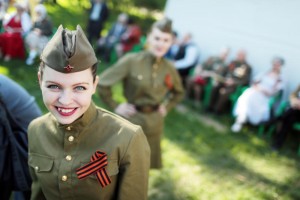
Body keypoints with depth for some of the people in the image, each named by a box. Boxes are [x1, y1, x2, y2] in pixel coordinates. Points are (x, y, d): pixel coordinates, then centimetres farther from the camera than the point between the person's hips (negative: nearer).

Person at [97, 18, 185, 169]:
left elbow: (178, 93, 18)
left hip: (154, 123, 5)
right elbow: (102, 83, -14)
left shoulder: (169, 69, -3)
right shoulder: (131, 61, -18)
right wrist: (115, 106, -10)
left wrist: (166, 107, 6)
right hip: (132, 120, -4)